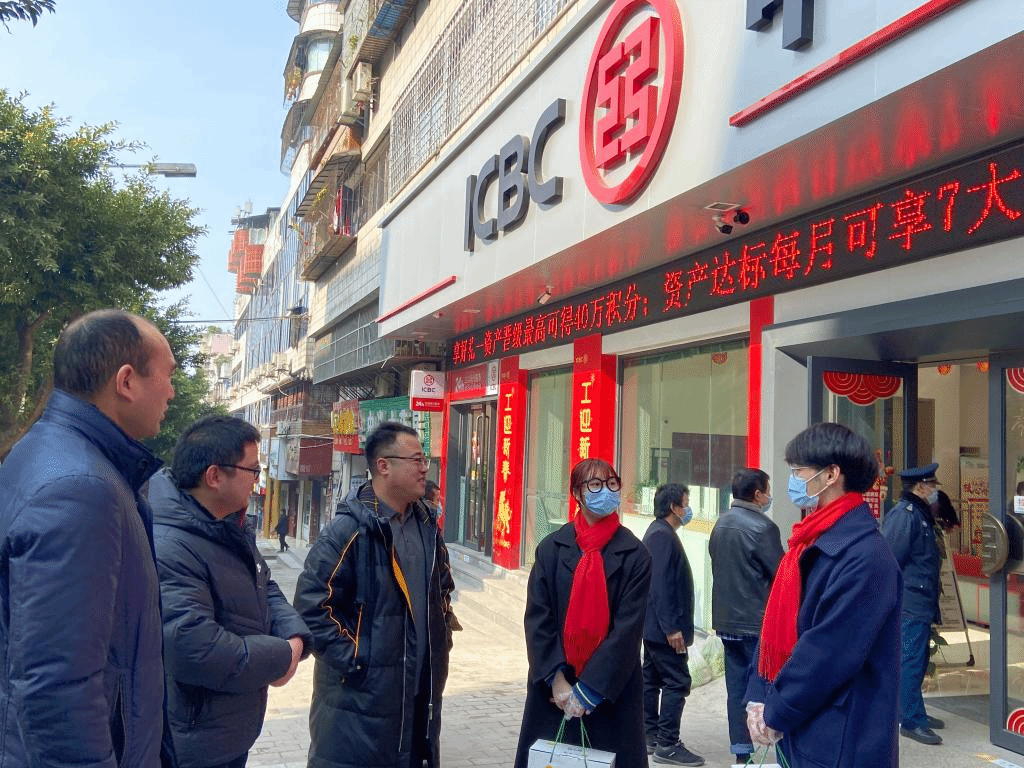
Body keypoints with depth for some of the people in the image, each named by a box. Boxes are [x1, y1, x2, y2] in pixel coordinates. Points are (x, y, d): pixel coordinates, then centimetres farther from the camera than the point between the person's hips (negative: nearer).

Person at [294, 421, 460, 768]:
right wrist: (351, 660, -19)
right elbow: (311, 604, -20)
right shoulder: (350, 529, -18)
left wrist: (442, 632, 12)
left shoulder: (427, 524, 6)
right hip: (362, 695, -7)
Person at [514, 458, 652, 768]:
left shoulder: (634, 554, -5)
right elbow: (537, 617, -3)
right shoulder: (551, 548, -1)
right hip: (553, 688, 1)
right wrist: (556, 678, -12)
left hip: (611, 690, -1)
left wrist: (590, 689, -13)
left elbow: (628, 627, -9)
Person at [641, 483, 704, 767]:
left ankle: (650, 737, 22)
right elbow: (659, 586, -23)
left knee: (652, 679, 14)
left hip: (654, 627, 11)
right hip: (664, 627, -11)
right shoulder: (662, 536, -18)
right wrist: (671, 628, -23)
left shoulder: (660, 533, 14)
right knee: (677, 682, -6)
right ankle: (667, 745, -1)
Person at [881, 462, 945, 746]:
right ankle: (912, 722, 1)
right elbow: (890, 560, -21)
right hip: (909, 604, -10)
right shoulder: (904, 514, -16)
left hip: (920, 604, 10)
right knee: (911, 661, -5)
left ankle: (915, 714, 27)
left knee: (918, 661, 17)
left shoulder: (919, 514, 17)